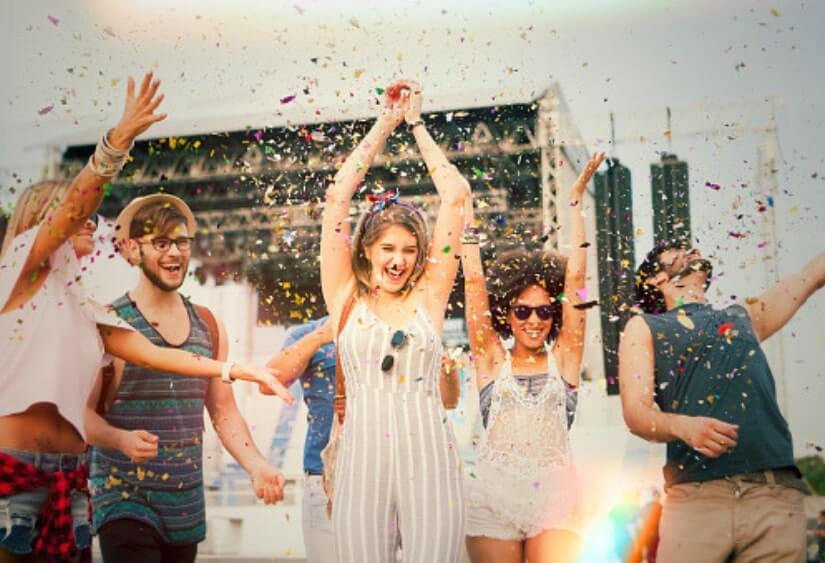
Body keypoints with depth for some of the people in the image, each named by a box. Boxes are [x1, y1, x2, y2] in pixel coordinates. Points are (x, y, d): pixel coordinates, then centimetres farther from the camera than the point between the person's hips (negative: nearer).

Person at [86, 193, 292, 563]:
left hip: (187, 504, 5)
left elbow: (224, 411, 13)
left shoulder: (207, 325, 10)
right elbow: (82, 411, -9)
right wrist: (122, 439, -28)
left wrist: (256, 465, -1)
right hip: (124, 500, -5)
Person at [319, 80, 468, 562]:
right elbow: (337, 197, 5)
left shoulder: (429, 294, 7)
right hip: (362, 457, 0)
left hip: (430, 456, 0)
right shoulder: (347, 299, 7)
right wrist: (385, 124, 12)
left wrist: (417, 124, 14)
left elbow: (456, 195, 7)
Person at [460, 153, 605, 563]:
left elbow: (575, 279, 5)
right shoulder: (491, 360, 9)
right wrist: (465, 207, 4)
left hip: (554, 498, 0)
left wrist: (576, 200, 5)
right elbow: (474, 282, 5)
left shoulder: (563, 359, 9)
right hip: (492, 499, 0)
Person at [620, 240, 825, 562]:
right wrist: (683, 426, -18)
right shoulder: (644, 328, 16)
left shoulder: (744, 318, 28)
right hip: (696, 494, -2)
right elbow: (635, 413, 2)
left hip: (776, 493, 3)